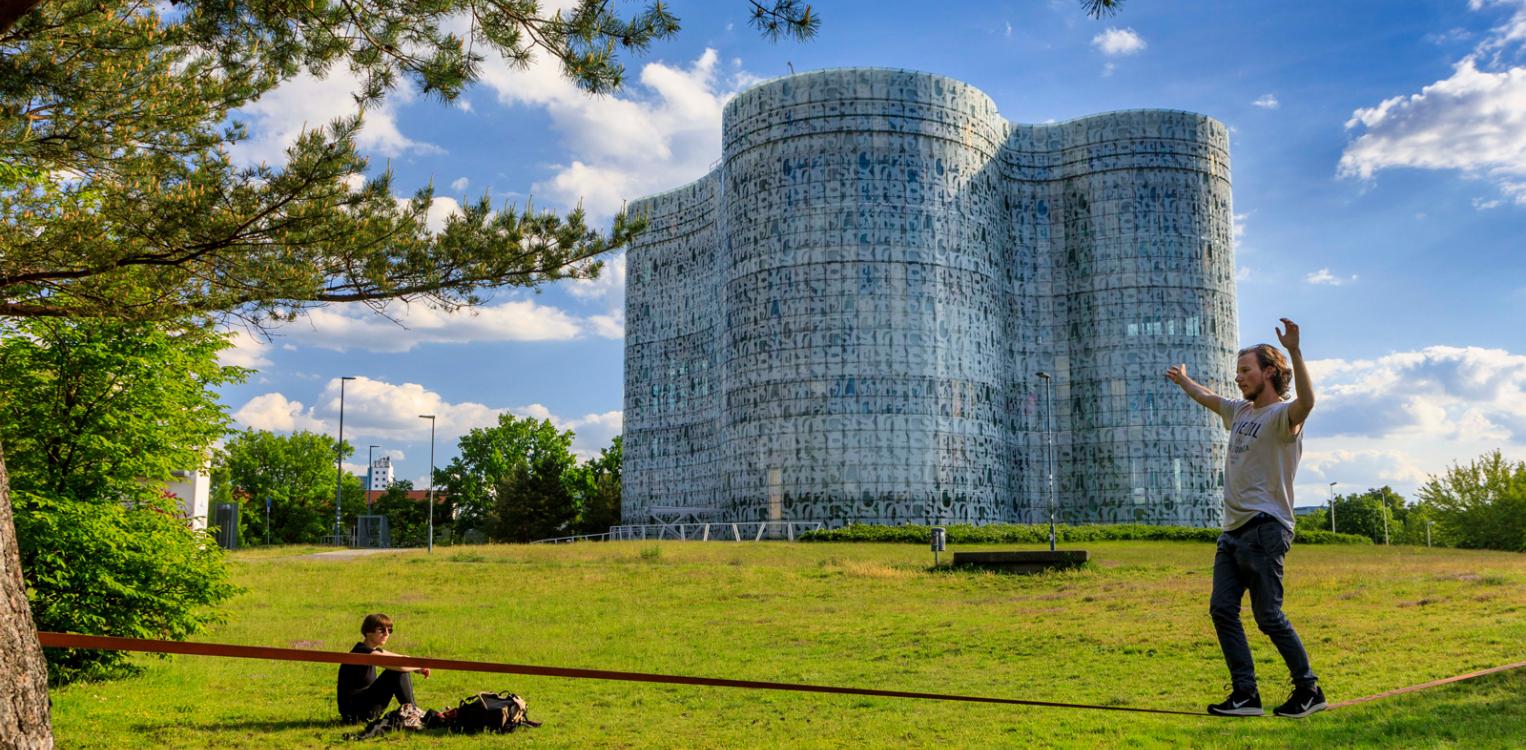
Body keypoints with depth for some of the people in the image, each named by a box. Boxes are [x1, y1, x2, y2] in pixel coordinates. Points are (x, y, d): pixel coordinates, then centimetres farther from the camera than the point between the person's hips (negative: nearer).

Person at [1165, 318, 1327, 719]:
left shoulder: (1282, 415, -8)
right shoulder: (1239, 411, 18)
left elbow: (1306, 402, -31)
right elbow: (1207, 398, 39)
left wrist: (1294, 351, -42)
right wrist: (1184, 381, 54)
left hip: (1265, 528, -9)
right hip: (1233, 529, 9)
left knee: (1269, 616, -7)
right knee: (1222, 609, 0)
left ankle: (1309, 689, 8)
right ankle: (1245, 694, 2)